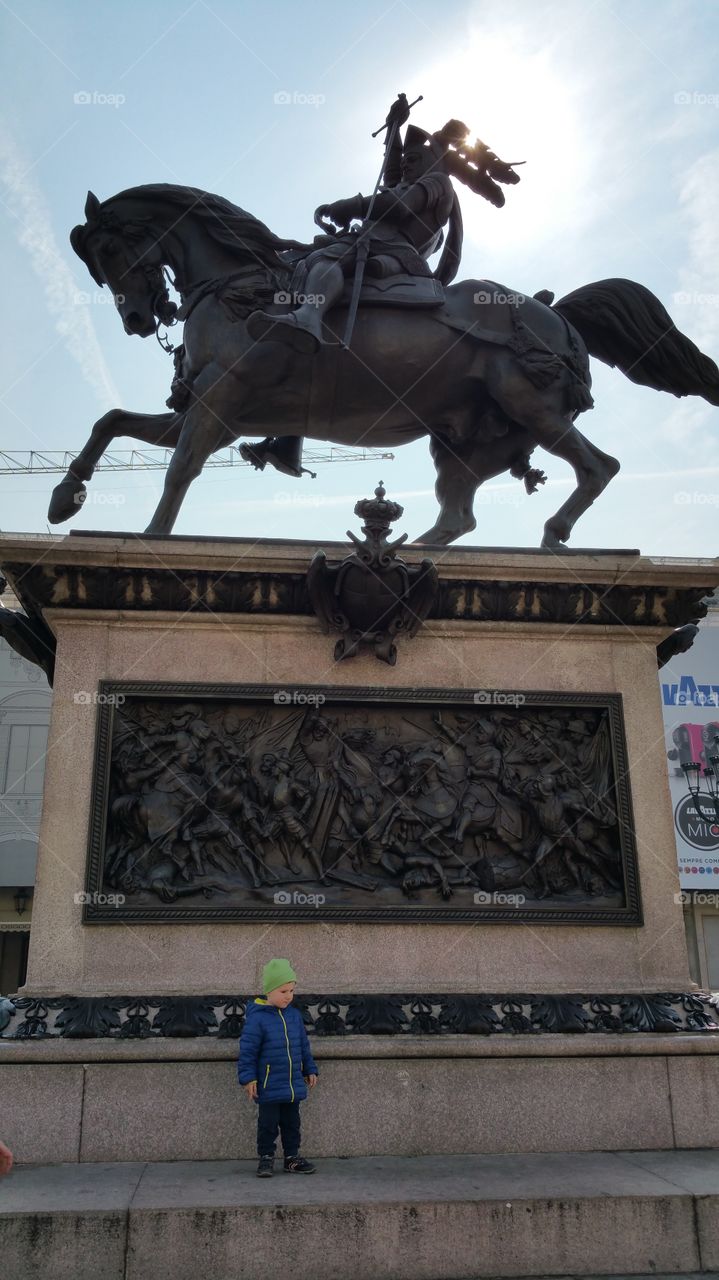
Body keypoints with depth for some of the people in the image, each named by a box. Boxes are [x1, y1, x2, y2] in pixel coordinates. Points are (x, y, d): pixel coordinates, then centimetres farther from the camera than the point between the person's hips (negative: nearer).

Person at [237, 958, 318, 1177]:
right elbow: (247, 1050, -12)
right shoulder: (257, 1018, -15)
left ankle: (292, 1157, 28)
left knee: (291, 1123, 15)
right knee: (268, 1124, 7)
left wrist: (310, 1069, 14)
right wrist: (248, 1078, -13)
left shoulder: (295, 1015, 4)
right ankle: (266, 1158, 23)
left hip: (294, 1085, 5)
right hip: (268, 1088, -5)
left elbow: (304, 1046, 14)